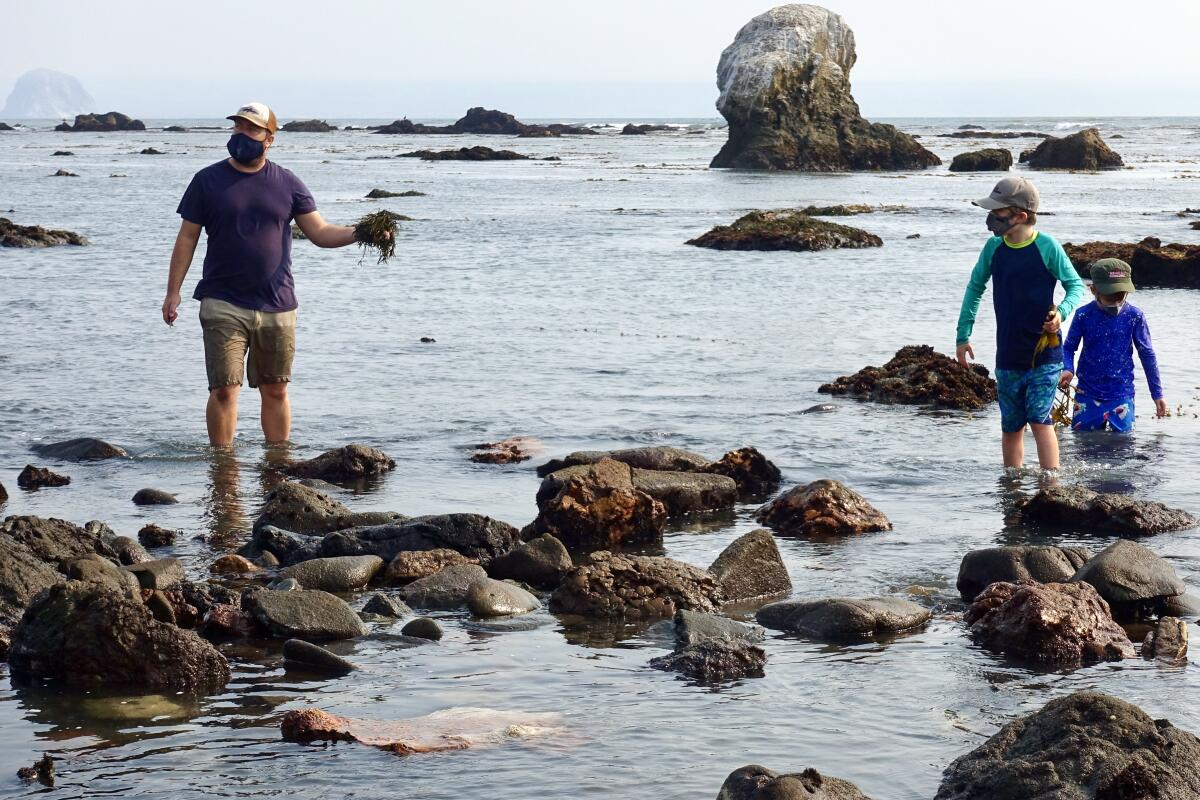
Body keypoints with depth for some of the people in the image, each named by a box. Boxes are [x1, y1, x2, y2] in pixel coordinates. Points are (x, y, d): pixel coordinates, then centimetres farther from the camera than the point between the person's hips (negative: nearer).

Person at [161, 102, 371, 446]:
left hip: (277, 306, 2)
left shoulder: (288, 184, 7)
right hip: (223, 306, -2)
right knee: (224, 390, -8)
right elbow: (187, 238, 5)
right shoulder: (208, 181, 3)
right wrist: (173, 292, 0)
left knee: (275, 391, 8)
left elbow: (321, 233, 5)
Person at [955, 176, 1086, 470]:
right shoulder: (994, 247, 2)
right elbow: (975, 288, 15)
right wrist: (963, 336, 15)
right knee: (1011, 427, 9)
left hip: (1044, 354, -4)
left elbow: (1075, 285, -1)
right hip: (1008, 356, 4)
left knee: (1039, 419, -14)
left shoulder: (1047, 247, -10)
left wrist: (1062, 312, -21)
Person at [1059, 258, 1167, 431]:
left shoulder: (1134, 316, -6)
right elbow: (1068, 348, 3)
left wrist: (1157, 394, 7)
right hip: (1088, 393, 1)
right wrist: (1067, 369, -19)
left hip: (1121, 394, -1)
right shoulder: (1083, 315, -6)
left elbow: (1147, 354, 3)